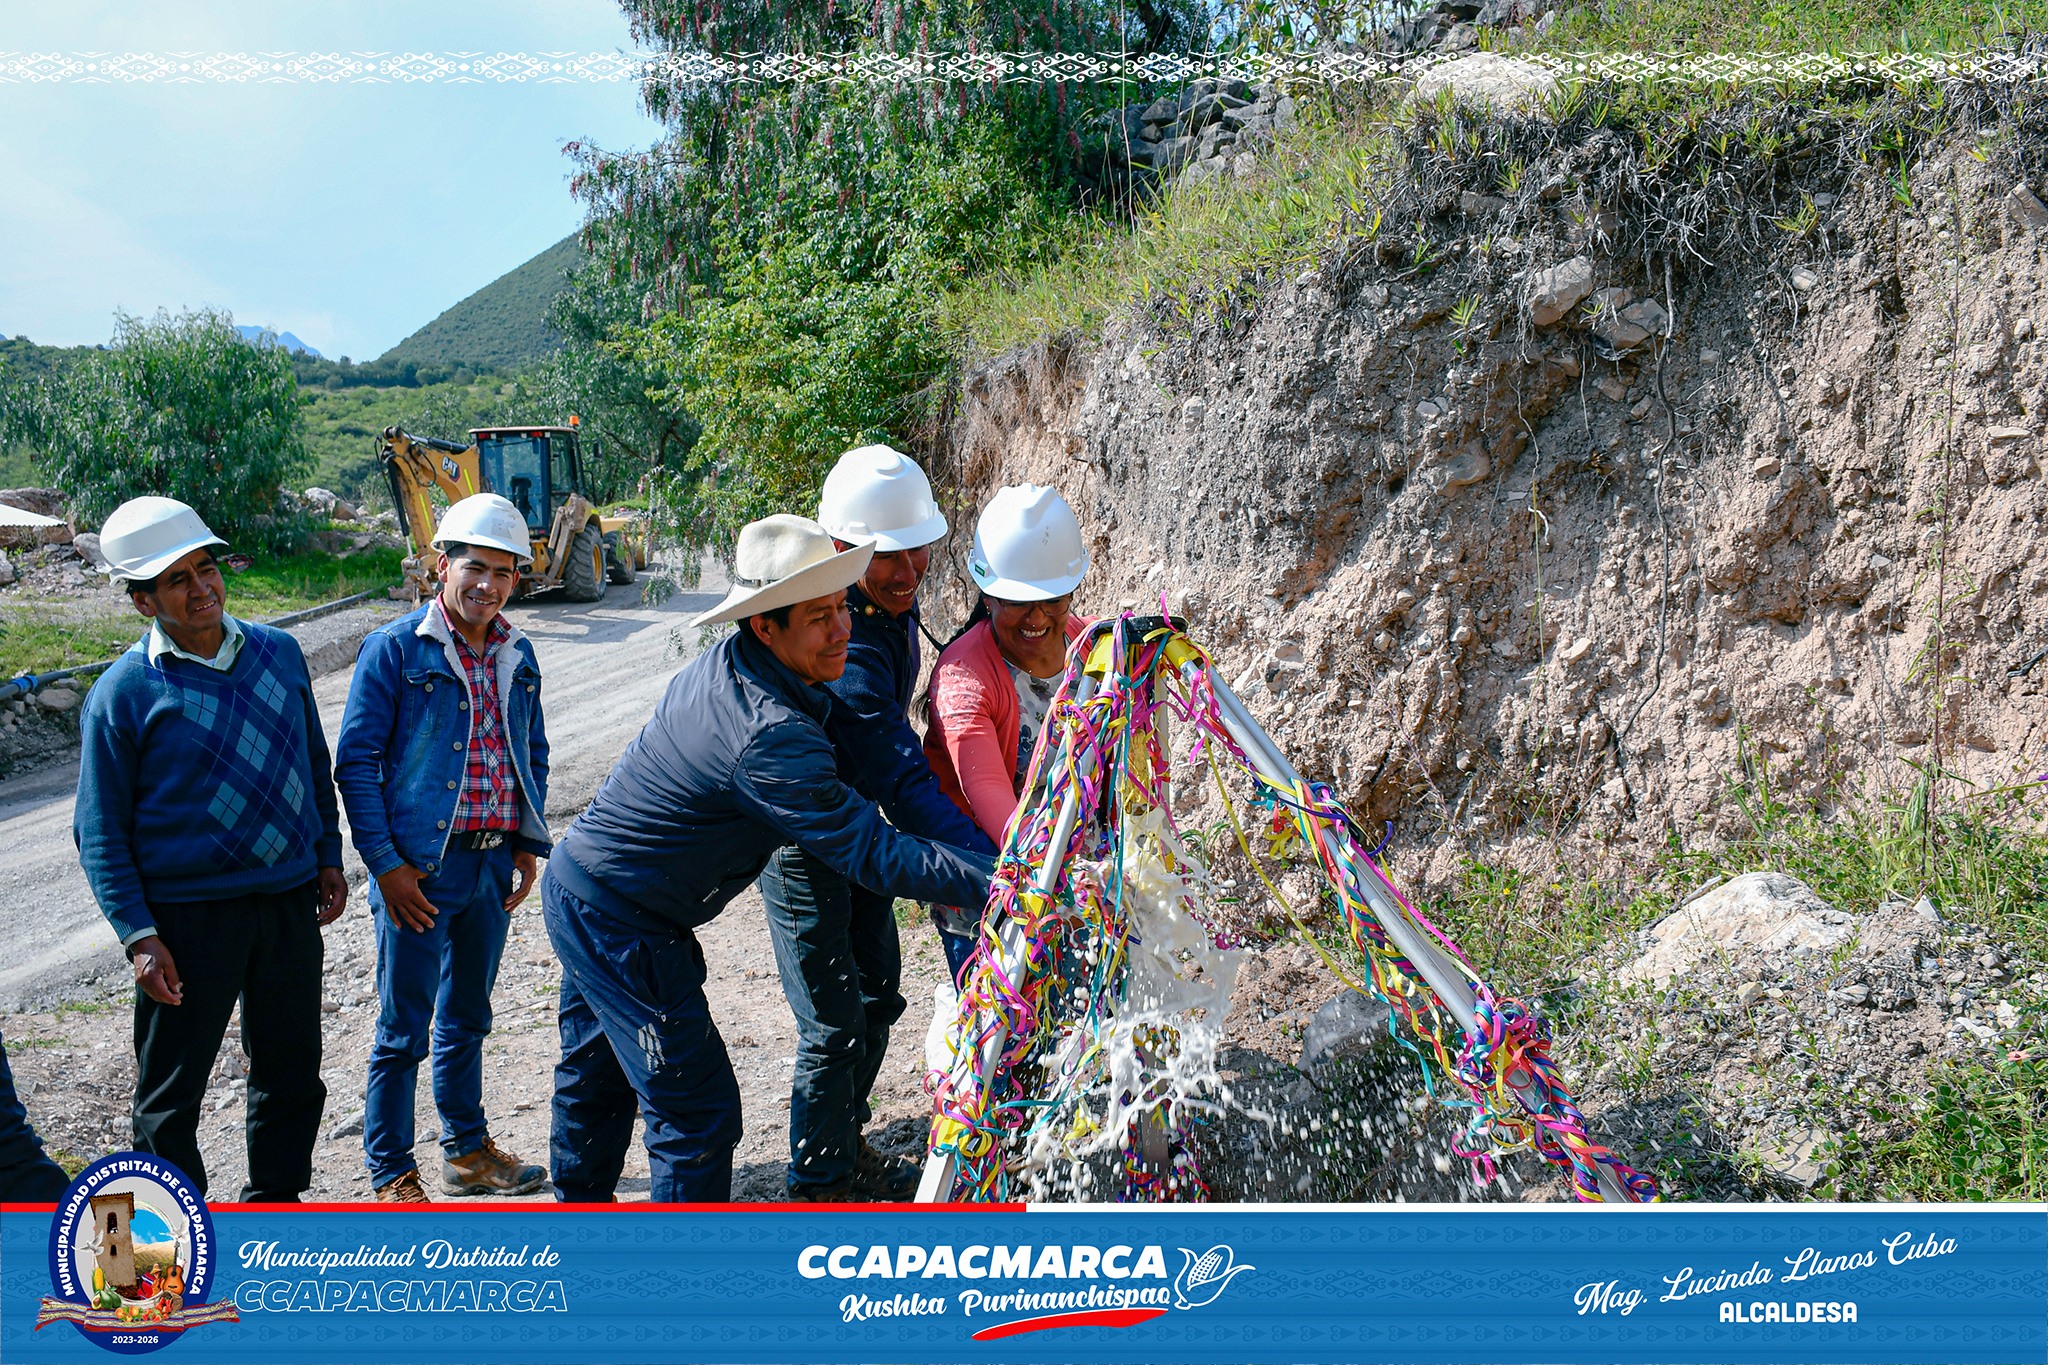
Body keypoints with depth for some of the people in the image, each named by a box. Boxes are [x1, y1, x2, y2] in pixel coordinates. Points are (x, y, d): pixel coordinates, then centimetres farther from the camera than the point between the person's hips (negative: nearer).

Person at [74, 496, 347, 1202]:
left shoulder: (279, 652, 3)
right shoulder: (123, 692, -9)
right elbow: (101, 832, -6)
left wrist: (328, 857, 11)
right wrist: (138, 936, -12)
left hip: (290, 902, 4)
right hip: (186, 916, -4)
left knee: (292, 1071, 16)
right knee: (170, 1090, 8)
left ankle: (277, 1199, 36)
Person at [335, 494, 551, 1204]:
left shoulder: (518, 655, 9)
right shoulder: (395, 648, -8)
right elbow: (355, 761, -9)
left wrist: (527, 843, 8)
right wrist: (386, 862, -14)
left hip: (493, 863, 6)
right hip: (420, 867, -5)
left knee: (467, 1017, 19)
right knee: (404, 1029, 2)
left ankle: (468, 1150, 33)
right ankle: (392, 1177, 16)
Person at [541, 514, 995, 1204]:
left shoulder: (722, 659, -3)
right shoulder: (771, 739, -32)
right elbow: (872, 856, -29)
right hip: (621, 927, -10)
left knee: (596, 1073, 28)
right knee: (698, 1109, -2)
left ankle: (581, 1206, 49)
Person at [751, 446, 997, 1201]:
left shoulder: (893, 604, -6)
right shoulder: (846, 654, -35)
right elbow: (906, 786, -39)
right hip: (804, 845, -9)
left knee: (878, 995, 19)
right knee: (835, 1025, -3)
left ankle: (845, 1145, 38)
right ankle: (815, 1182, 18)